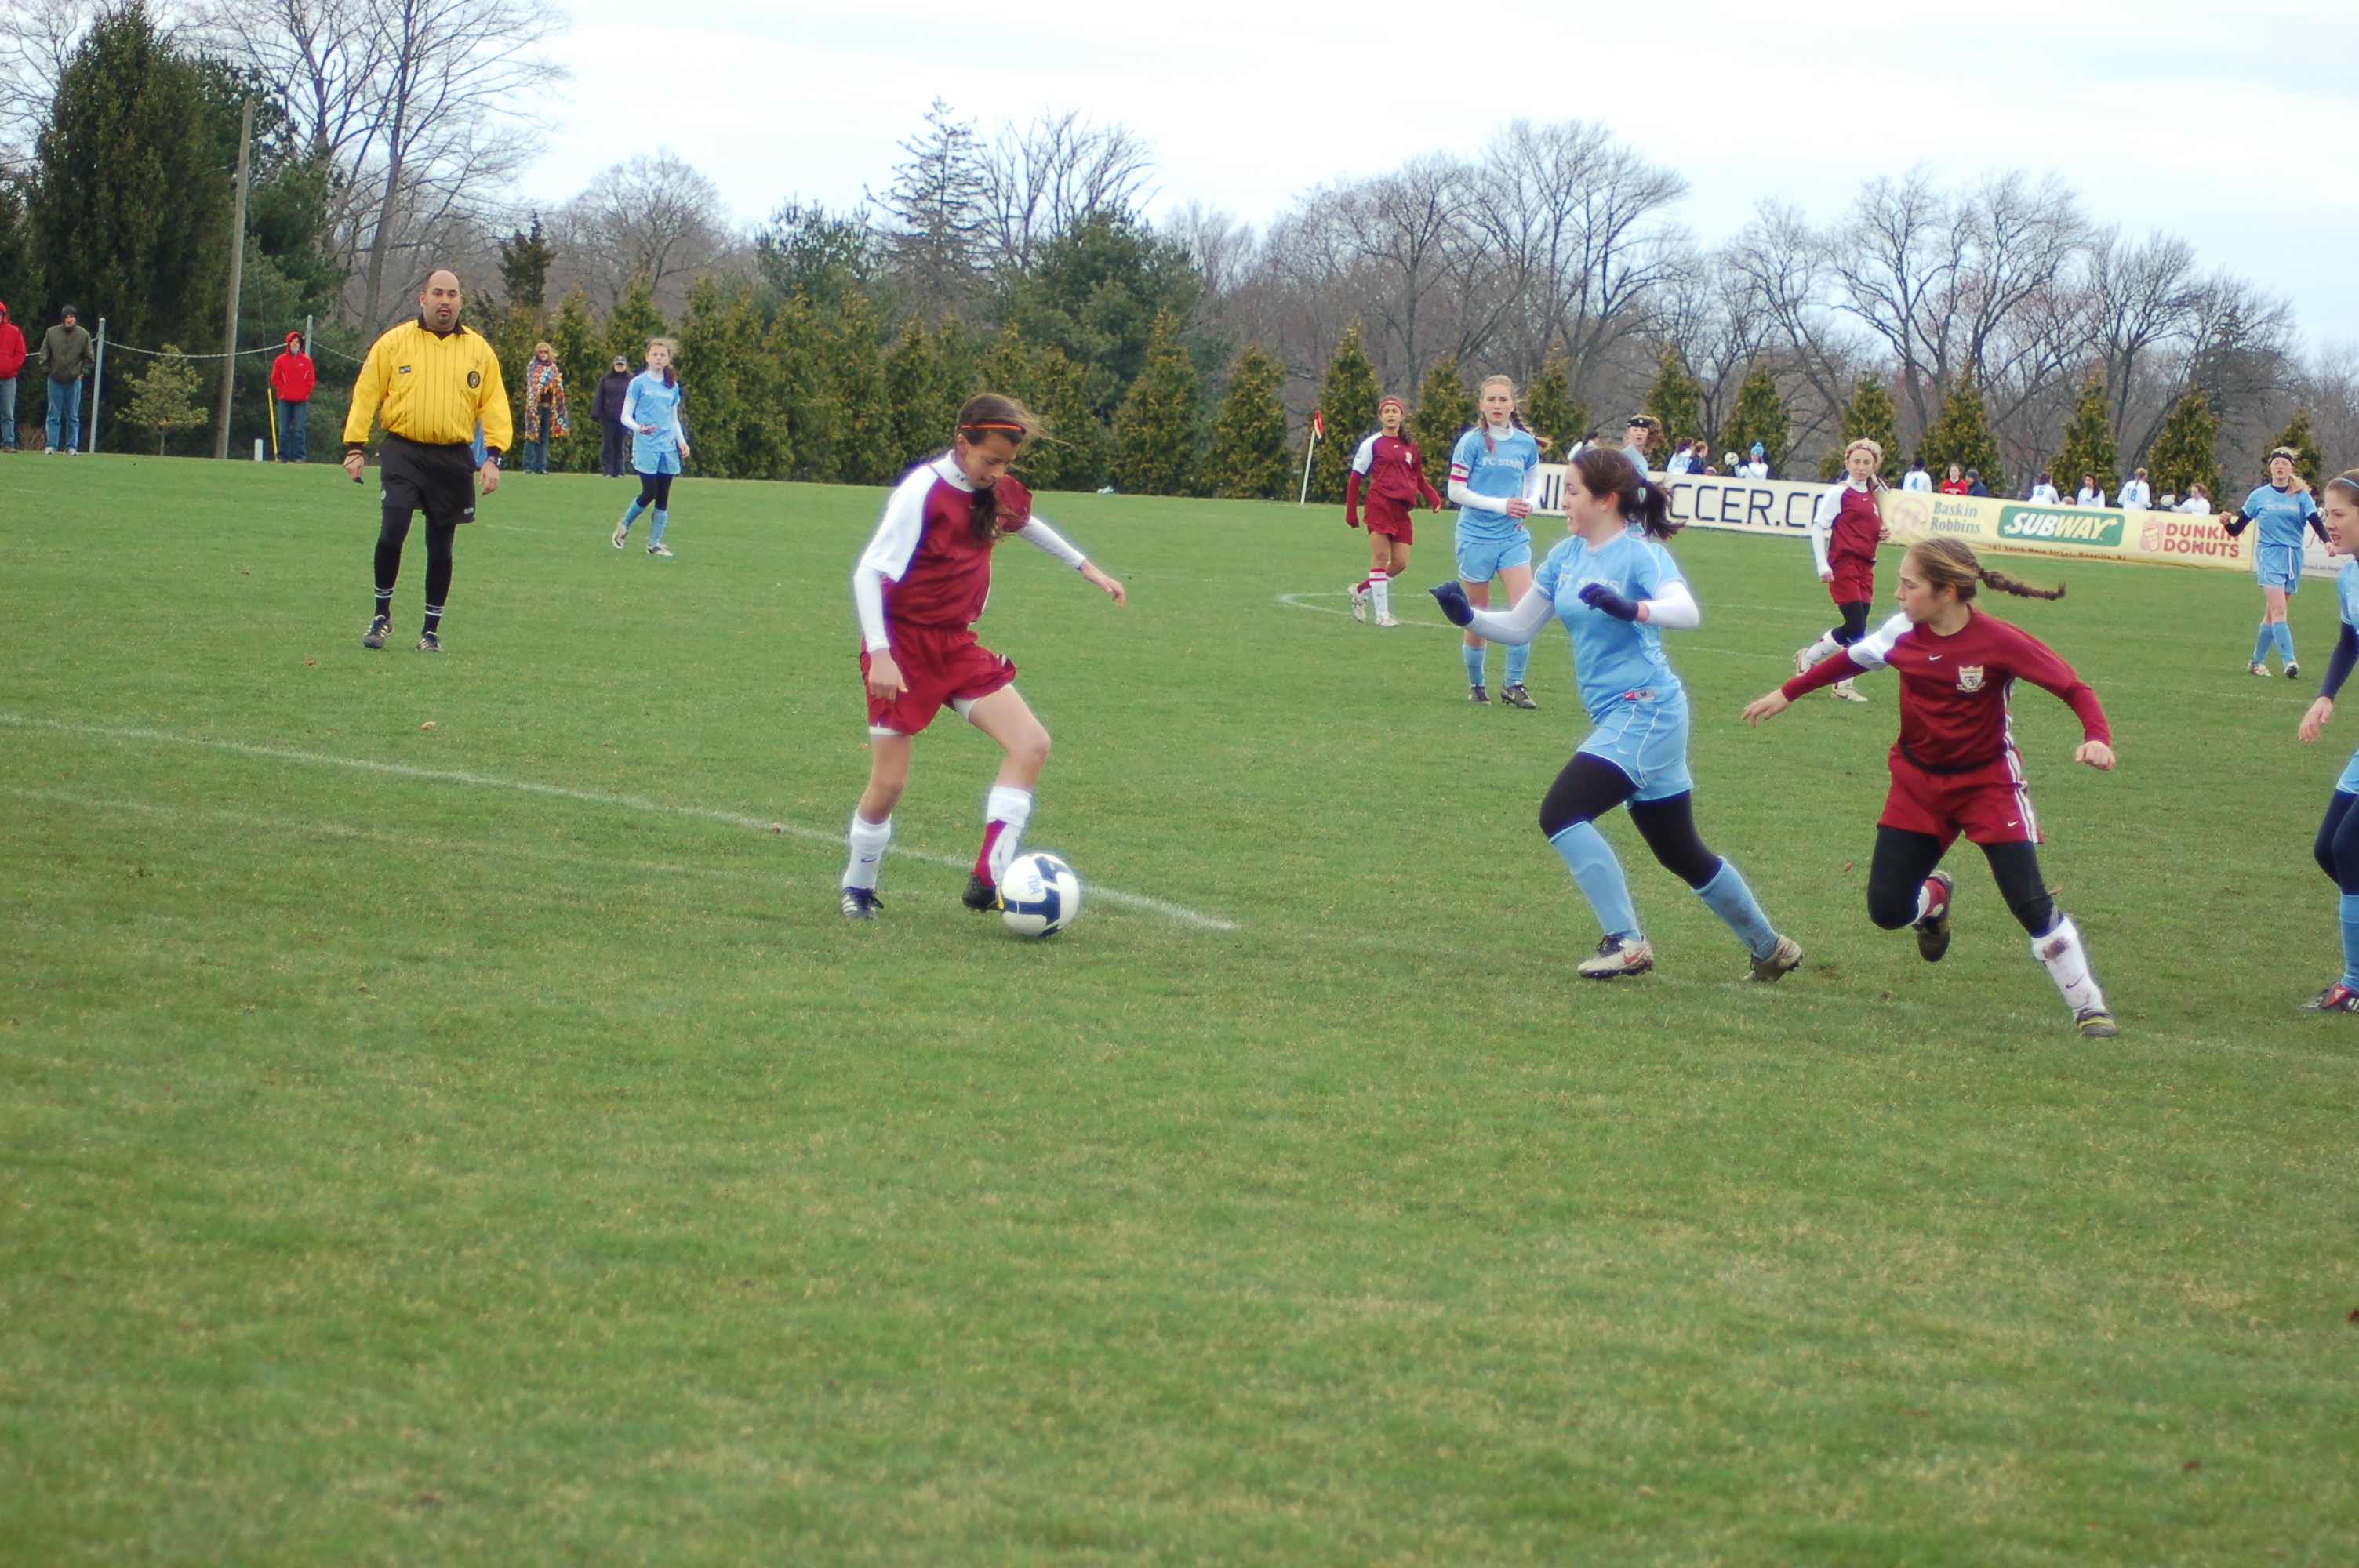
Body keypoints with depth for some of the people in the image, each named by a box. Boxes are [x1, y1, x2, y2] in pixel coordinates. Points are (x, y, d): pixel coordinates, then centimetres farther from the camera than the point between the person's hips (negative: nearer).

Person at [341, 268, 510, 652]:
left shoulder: (479, 350, 7)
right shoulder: (394, 343, 3)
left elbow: (493, 405, 8)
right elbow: (366, 394, 5)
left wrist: (492, 456, -2)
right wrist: (355, 446, -1)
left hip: (454, 460, 2)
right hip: (404, 454, -2)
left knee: (441, 549, 6)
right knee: (392, 533, -15)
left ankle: (432, 629, 17)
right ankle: (382, 614, 3)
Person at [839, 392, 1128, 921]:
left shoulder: (996, 493, 2)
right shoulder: (923, 491, -19)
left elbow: (1025, 523, 28)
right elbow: (869, 572, -21)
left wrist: (1088, 569, 30)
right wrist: (879, 655, -29)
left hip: (956, 645, 7)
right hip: (904, 645, -7)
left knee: (1031, 744, -9)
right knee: (889, 782, -4)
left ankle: (989, 879, -10)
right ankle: (857, 887, 20)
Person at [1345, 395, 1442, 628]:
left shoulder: (1410, 446, 15)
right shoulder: (1372, 445, 2)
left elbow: (1420, 478, 18)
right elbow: (1355, 479, 4)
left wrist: (1434, 499, -1)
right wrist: (1351, 513, -2)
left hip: (1402, 509, 5)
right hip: (1380, 504, -5)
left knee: (1401, 563, 3)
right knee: (1380, 557, -8)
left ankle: (1361, 591, 23)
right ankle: (1382, 613, -5)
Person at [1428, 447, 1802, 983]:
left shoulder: (1642, 554, -12)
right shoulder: (1567, 556, 10)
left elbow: (1687, 612, -29)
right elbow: (1519, 628, 14)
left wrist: (1633, 609, -46)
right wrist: (1469, 616, -3)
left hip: (1646, 711, -9)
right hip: (1616, 717, 9)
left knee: (1562, 812, -19)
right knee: (1682, 854, 16)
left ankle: (1626, 942, -15)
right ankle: (1770, 947, 29)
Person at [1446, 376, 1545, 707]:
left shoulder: (1526, 444, 5)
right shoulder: (1472, 442, -6)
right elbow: (1456, 491, -8)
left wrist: (1529, 504, -3)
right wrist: (1501, 505, -14)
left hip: (1513, 536, 3)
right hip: (1476, 536, -3)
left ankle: (1514, 685, -2)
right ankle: (1475, 684, 22)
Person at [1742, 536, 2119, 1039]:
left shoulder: (1999, 642, -23)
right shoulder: (1904, 633, -9)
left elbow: (2074, 688, -20)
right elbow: (1852, 658, 11)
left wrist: (2097, 737, -38)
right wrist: (1787, 693, 19)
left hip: (1988, 783, -4)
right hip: (1918, 781, 4)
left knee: (2030, 903, -13)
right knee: (1886, 910, -1)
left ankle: (2089, 1007, 1)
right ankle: (1933, 897, 36)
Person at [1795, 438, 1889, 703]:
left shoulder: (1872, 497, 15)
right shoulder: (1839, 493, -6)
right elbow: (1818, 527, -9)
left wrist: (1882, 535, 4)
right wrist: (1822, 565, -16)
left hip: (1865, 567, 7)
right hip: (1843, 565, -7)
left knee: (1858, 628, 3)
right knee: (1855, 627, -13)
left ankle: (1844, 684, 10)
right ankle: (1808, 656, 7)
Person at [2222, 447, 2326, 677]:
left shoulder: (2301, 496, 3)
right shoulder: (2259, 496, 2)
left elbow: (2316, 523, -8)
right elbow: (2237, 530, 3)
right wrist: (2227, 523, -18)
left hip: (2293, 558, 2)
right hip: (2269, 555, -2)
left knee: (2273, 612, 8)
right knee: (2278, 608, -18)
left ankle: (2257, 661, 21)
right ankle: (2288, 661, -24)